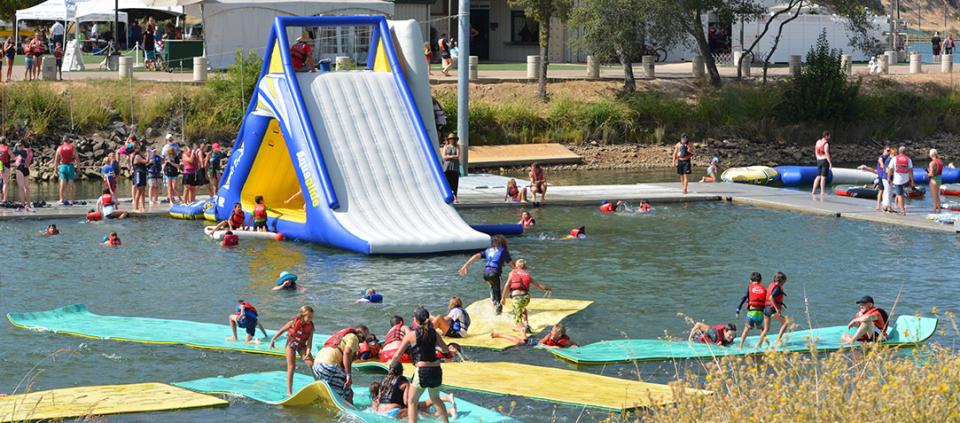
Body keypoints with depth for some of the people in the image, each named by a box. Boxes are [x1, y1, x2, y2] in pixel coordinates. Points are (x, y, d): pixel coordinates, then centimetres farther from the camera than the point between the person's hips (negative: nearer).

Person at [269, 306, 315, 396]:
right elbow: (281, 331, -11)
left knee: (312, 364, -8)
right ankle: (289, 391, 0)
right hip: (291, 345, -3)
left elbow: (309, 341, -20)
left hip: (302, 346, 3)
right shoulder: (294, 322, -25)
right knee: (291, 368, -5)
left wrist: (308, 353, -35)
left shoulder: (310, 326, -19)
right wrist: (272, 340, -4)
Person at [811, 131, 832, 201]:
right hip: (825, 161, -7)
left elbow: (816, 152, 14)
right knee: (823, 177, -3)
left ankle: (813, 191, 9)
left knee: (818, 176, 14)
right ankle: (822, 193, -1)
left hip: (819, 161, 7)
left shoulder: (818, 142, 8)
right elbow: (827, 154, -19)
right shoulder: (826, 144, -15)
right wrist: (830, 163, -14)